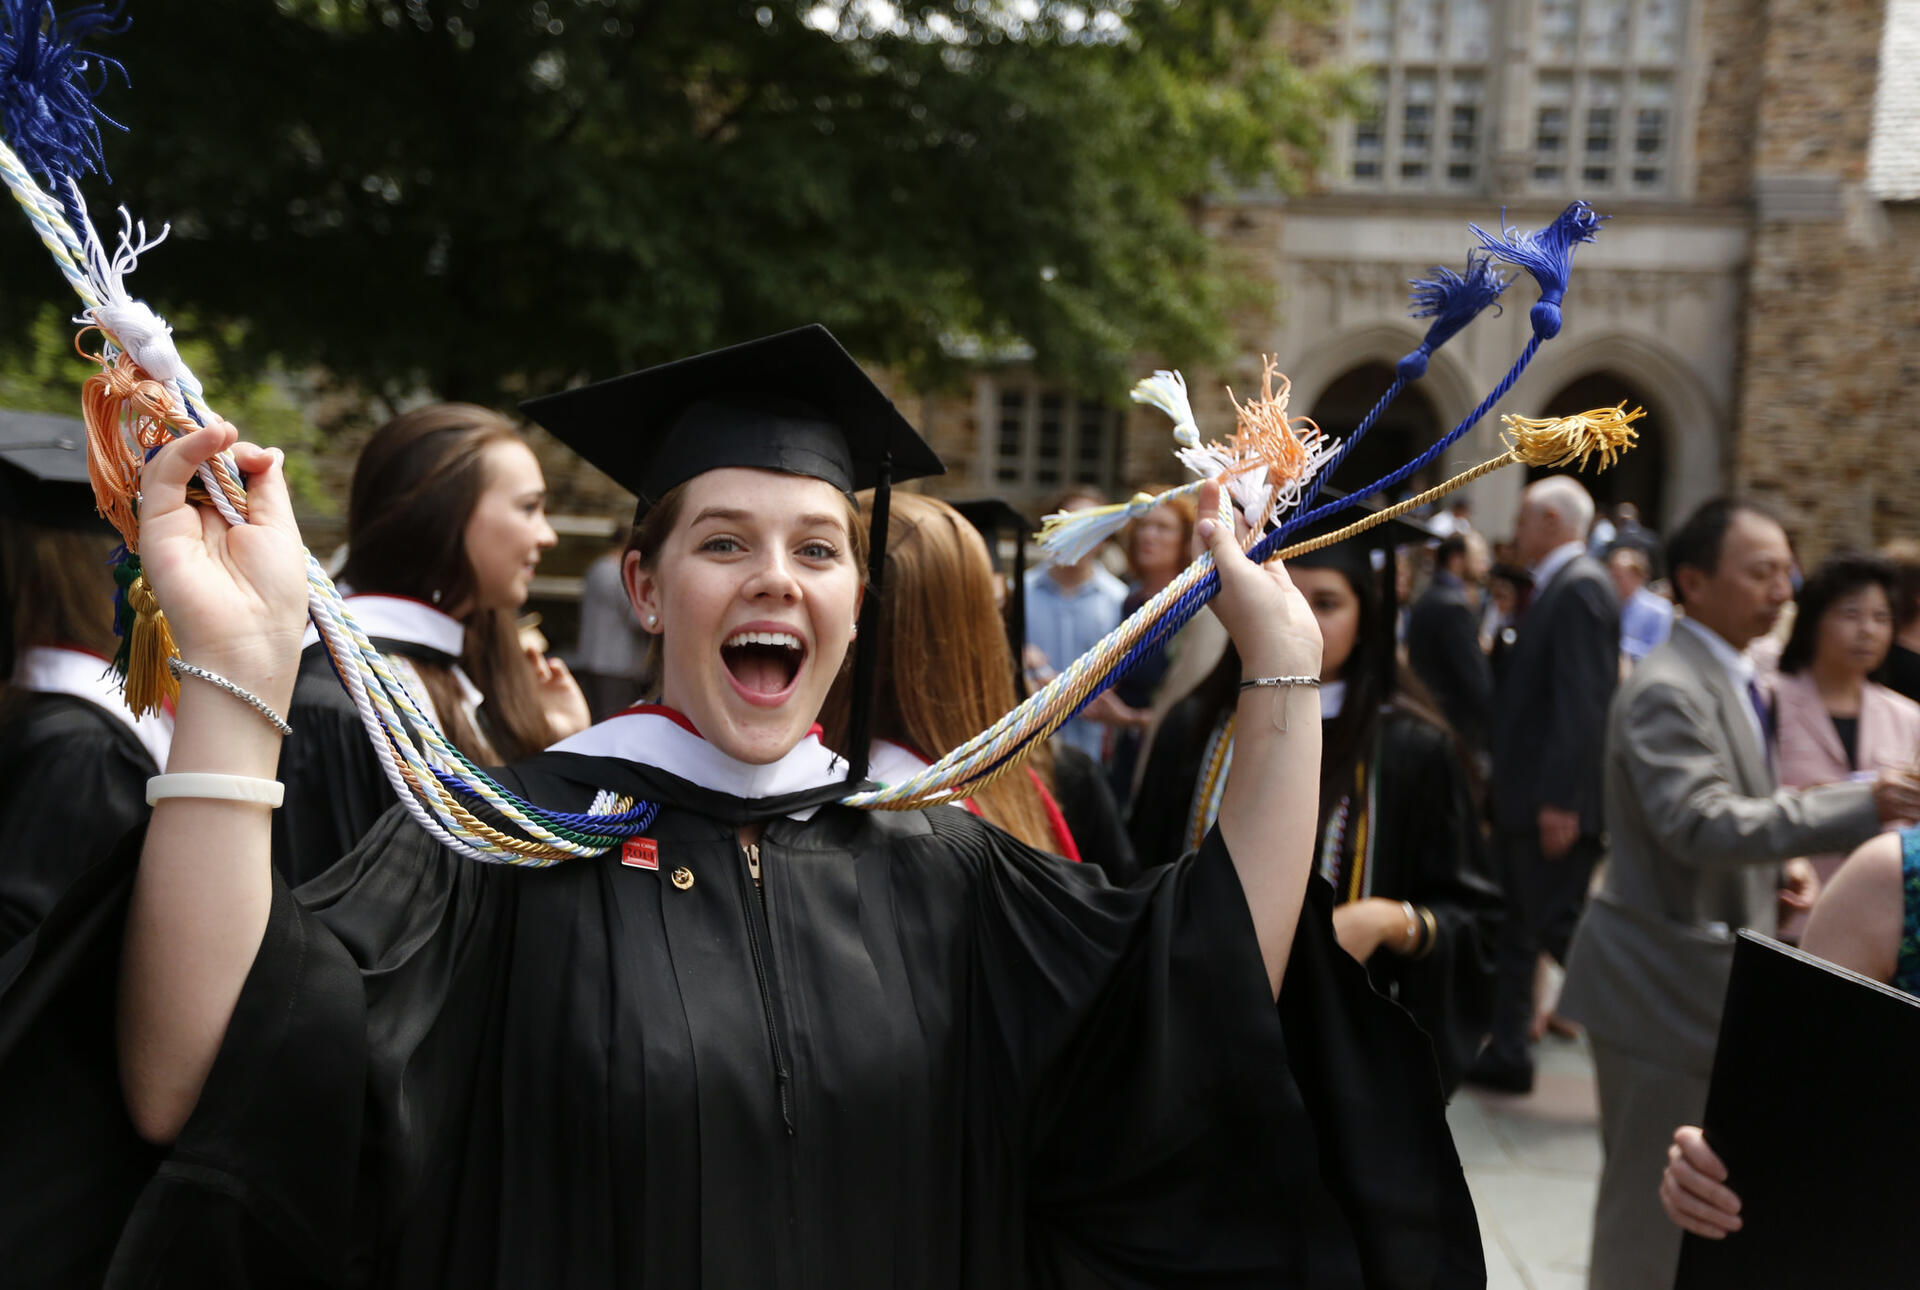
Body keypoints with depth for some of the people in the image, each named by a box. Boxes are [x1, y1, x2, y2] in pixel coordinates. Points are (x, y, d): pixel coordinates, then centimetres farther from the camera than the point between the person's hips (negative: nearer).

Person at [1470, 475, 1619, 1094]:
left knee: (1559, 926, -5)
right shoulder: (1555, 586, 15)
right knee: (1514, 926, 15)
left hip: (1554, 802, -10)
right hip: (1523, 798, 10)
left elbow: (1582, 702, -23)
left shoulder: (1580, 588, -15)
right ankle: (1507, 1052, 24)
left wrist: (1560, 800, -26)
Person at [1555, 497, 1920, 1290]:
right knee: (1651, 1203, -2)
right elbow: (1699, 824, -30)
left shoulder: (1728, 679, 14)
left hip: (1706, 975, 10)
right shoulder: (1666, 691, -19)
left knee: (1657, 1196, 19)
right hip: (1664, 984, -10)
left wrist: (1779, 865, 4)